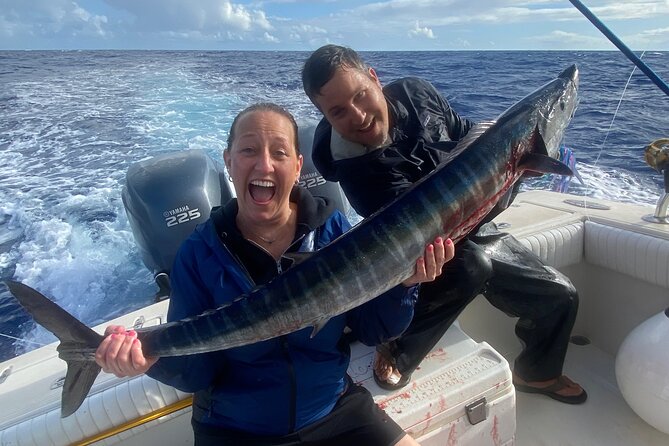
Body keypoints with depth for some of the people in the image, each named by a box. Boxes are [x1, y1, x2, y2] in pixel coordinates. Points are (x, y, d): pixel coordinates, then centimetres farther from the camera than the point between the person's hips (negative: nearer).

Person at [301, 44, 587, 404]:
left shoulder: (415, 93, -13)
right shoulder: (353, 164, -30)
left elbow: (470, 136, 5)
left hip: (476, 231, 6)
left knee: (561, 296, 9)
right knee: (472, 263, -38)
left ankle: (536, 373, 38)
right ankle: (398, 355, -13)